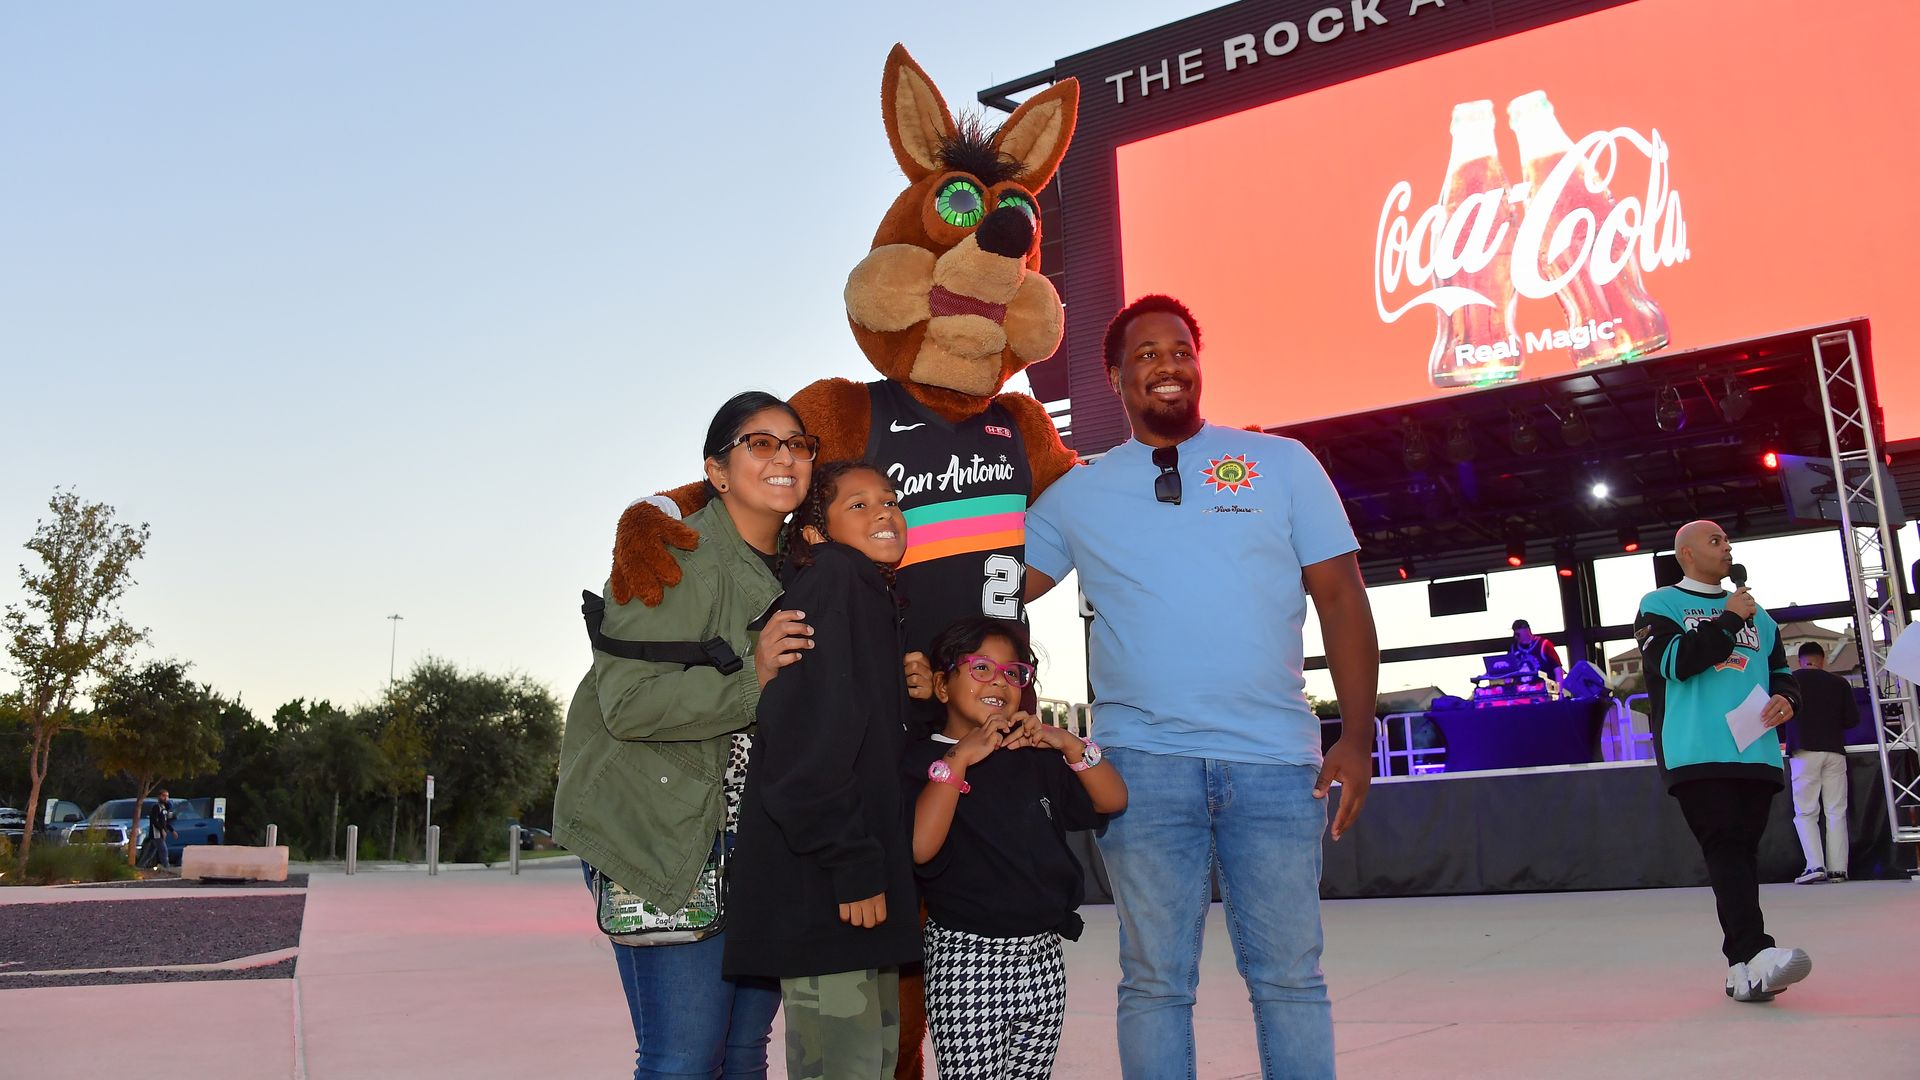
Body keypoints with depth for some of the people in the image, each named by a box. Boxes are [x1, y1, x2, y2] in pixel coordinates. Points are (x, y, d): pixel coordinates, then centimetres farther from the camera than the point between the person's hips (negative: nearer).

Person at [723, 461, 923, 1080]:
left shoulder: (877, 599, 18)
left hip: (864, 873, 10)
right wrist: (853, 866, -21)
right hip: (821, 888, -10)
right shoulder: (831, 578, -11)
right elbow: (807, 740, -21)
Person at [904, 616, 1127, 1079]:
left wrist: (1068, 743, -6)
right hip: (967, 959, -5)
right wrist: (960, 758, -21)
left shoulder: (1034, 757, 12)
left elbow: (1113, 800, 8)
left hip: (1043, 958, 6)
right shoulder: (922, 759, -5)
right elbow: (919, 847, -20)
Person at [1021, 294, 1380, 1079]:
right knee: (1155, 979, 5)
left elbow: (1340, 597, 6)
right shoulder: (1077, 493, 11)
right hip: (1143, 760, 1)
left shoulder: (1282, 463, 9)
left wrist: (1357, 734, -2)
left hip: (1275, 759, 0)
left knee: (1288, 975, 4)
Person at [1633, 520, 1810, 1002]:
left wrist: (1786, 699, 3)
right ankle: (1756, 954, -27)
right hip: (1696, 756, -5)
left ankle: (1741, 967, 6)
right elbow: (1675, 661, -9)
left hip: (1755, 754, 5)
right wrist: (1728, 620, -4)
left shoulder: (1755, 614, 25)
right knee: (1726, 850, -17)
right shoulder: (1659, 605, 7)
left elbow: (1782, 674, 25)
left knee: (1742, 855, 3)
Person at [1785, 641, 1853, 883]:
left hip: (1804, 752, -2)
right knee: (1836, 812, 6)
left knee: (1805, 813, 0)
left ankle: (1815, 865, -12)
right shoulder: (1840, 683, 5)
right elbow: (1852, 719, 5)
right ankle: (1838, 868, 2)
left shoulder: (1790, 680, 1)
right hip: (1834, 751, 2)